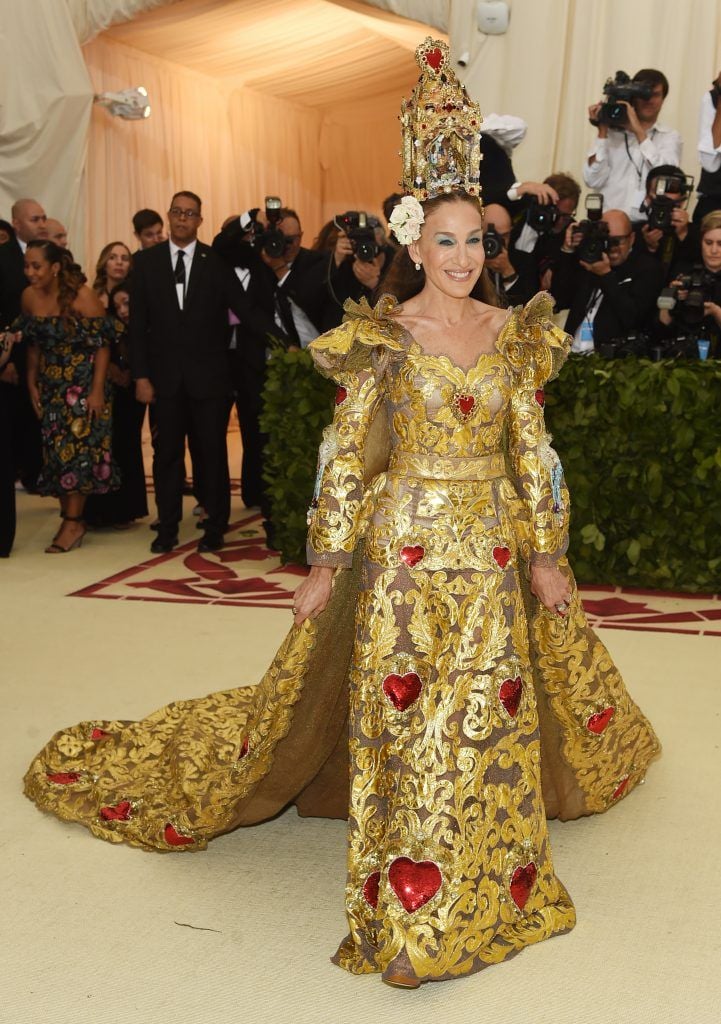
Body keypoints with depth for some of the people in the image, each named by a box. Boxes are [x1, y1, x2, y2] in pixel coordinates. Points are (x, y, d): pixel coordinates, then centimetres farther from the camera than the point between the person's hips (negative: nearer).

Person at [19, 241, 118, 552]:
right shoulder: (29, 297, 0)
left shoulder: (81, 296, -15)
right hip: (51, 386, 5)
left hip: (84, 385, -5)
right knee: (56, 452, 5)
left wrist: (97, 391, -17)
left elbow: (102, 345, -14)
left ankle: (73, 522, 4)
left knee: (77, 450, -3)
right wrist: (32, 383, 6)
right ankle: (70, 517, 15)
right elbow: (34, 345, 10)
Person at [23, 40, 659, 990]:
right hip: (407, 547, -4)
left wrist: (547, 555, 6)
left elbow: (533, 450, 8)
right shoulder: (380, 337, -5)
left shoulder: (511, 333, 6)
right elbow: (345, 457, -4)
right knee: (406, 713, -2)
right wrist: (327, 563, -6)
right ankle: (413, 906, 10)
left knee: (494, 708, 12)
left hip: (494, 548, 4)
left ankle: (491, 874, 32)